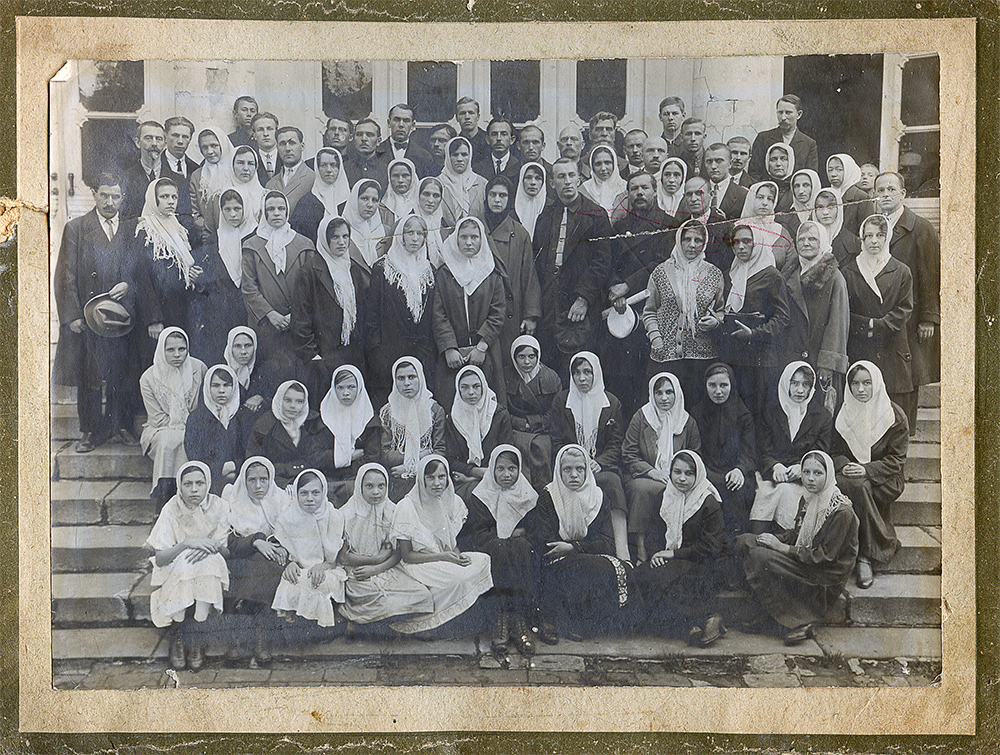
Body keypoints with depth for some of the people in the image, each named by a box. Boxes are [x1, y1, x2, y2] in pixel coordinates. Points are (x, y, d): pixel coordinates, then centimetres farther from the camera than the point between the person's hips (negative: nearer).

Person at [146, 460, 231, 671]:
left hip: (211, 569, 1)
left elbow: (227, 551, -4)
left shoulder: (218, 507, -5)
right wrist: (187, 544, -27)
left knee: (208, 564, -32)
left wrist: (212, 547, -26)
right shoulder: (172, 510, -8)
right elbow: (160, 559, -13)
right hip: (175, 571, -1)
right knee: (183, 569, -33)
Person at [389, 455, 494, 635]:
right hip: (419, 566, -6)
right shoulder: (407, 507, -11)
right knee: (458, 577, -32)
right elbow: (407, 556, -10)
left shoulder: (453, 501, 6)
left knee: (484, 561, -18)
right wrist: (442, 557, -18)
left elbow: (454, 544, 13)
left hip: (448, 561, 7)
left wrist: (459, 556, -10)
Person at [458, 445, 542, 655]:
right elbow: (476, 536, 1)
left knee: (521, 545, -33)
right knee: (498, 547, -35)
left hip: (521, 551, 2)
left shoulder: (528, 496, 16)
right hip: (487, 552, -1)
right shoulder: (478, 498, 10)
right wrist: (508, 535, -9)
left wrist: (520, 533, -10)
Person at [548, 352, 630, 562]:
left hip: (603, 466, 1)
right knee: (611, 483, -34)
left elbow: (616, 444, 8)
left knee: (612, 480, -36)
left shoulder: (612, 403, 12)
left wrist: (599, 463, -11)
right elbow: (556, 441, 6)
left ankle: (622, 553, -43)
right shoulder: (560, 401, 9)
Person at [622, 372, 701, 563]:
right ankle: (640, 548, -32)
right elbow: (628, 455, 4)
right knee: (642, 488, -36)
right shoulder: (641, 417, 7)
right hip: (643, 477, -1)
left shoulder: (687, 422, 11)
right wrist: (652, 472, -10)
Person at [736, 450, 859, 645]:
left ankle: (799, 621, -15)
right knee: (745, 541, -4)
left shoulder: (841, 512, -20)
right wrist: (776, 539, -5)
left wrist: (782, 548, -19)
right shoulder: (806, 500, 5)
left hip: (826, 578, -9)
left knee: (760, 557, -26)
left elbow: (825, 556, -20)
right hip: (803, 562, 9)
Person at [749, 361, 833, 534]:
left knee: (787, 490, -31)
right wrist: (775, 466, -13)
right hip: (771, 473, 0)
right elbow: (763, 450, 8)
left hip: (803, 478, 0)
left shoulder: (822, 416, 11)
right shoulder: (771, 411, 11)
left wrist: (802, 467, -12)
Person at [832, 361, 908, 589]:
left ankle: (865, 556, -26)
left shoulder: (894, 416, -4)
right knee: (851, 486, -33)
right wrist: (844, 466, -15)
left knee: (859, 486, -34)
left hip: (884, 479, -2)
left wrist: (867, 470, -21)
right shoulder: (843, 413, 5)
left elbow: (897, 458, -6)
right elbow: (834, 450, 8)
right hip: (850, 474, 2)